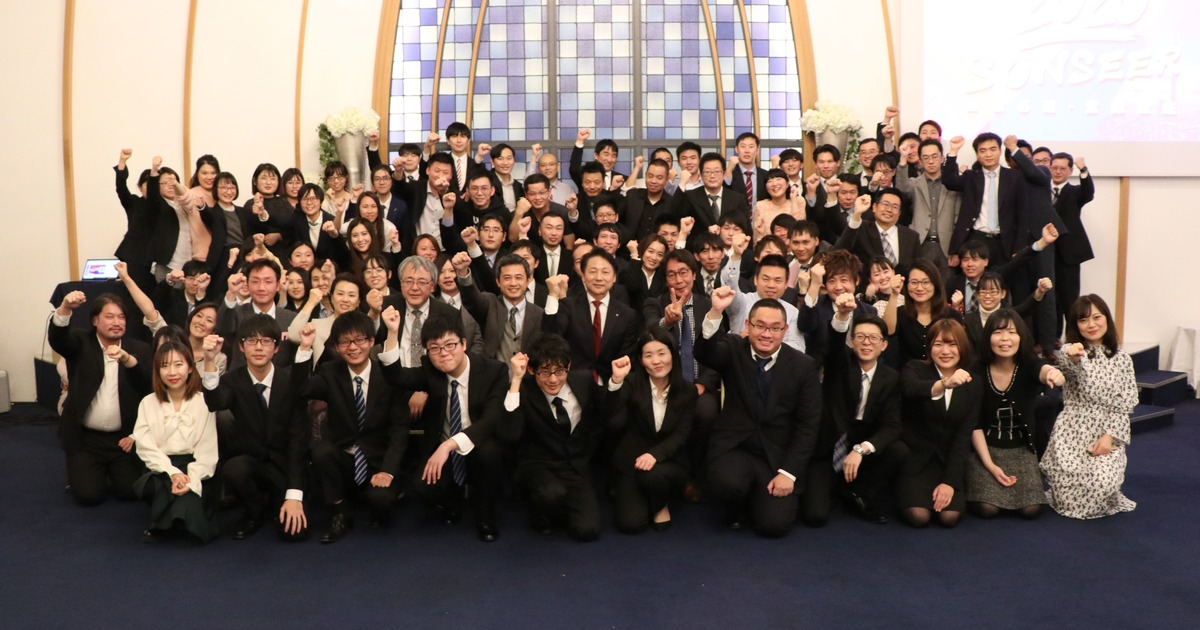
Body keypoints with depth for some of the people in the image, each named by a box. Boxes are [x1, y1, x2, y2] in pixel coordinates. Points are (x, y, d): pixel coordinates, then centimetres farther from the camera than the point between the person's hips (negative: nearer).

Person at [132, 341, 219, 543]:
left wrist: (191, 479, -23)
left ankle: (163, 525, 4)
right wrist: (172, 473, -20)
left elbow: (207, 451, -6)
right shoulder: (148, 403, 6)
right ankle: (168, 521, -3)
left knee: (188, 494, -30)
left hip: (194, 468, -1)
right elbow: (146, 448, -4)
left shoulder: (204, 402, -1)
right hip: (161, 468, 1)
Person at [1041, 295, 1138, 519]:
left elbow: (1124, 405, 4)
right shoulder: (1070, 351, 0)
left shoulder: (1122, 359, 8)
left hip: (1107, 434, 2)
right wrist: (1074, 358, -51)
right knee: (1069, 498, -17)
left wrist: (1109, 436, -12)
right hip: (1072, 432, -2)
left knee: (1101, 483, -24)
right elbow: (1071, 370, -26)